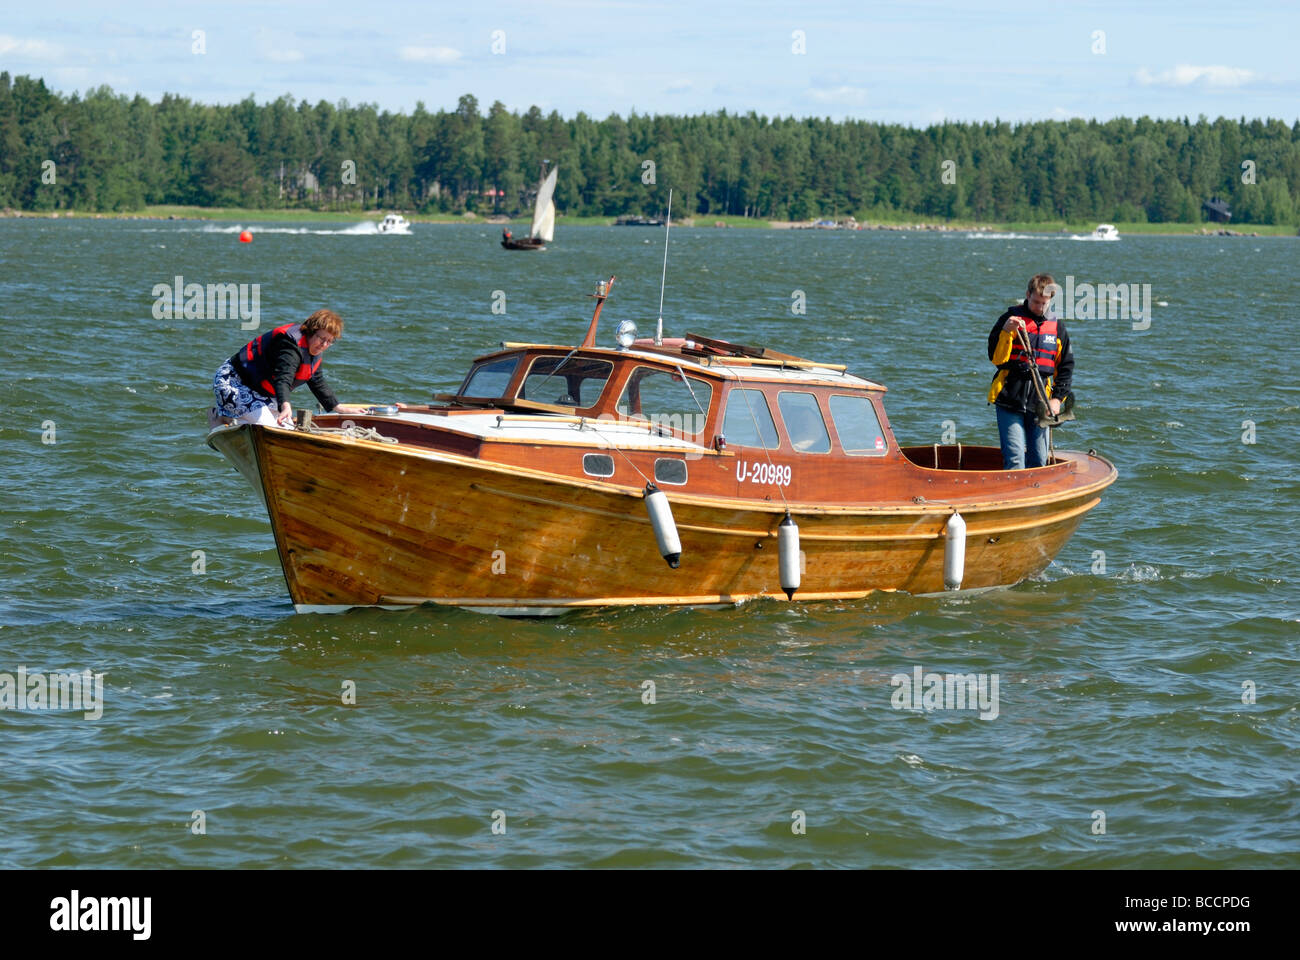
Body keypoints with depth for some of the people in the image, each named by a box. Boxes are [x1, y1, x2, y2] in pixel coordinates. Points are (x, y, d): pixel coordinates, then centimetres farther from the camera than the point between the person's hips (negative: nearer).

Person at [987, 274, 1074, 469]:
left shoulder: (1057, 327, 10)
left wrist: (1057, 398, 6)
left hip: (1039, 404, 4)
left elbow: (1066, 366, 17)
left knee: (1039, 461, 4)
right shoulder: (1011, 318, 0)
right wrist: (1006, 332, -22)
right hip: (1010, 400, -3)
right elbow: (995, 357, -7)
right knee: (1014, 459, -13)